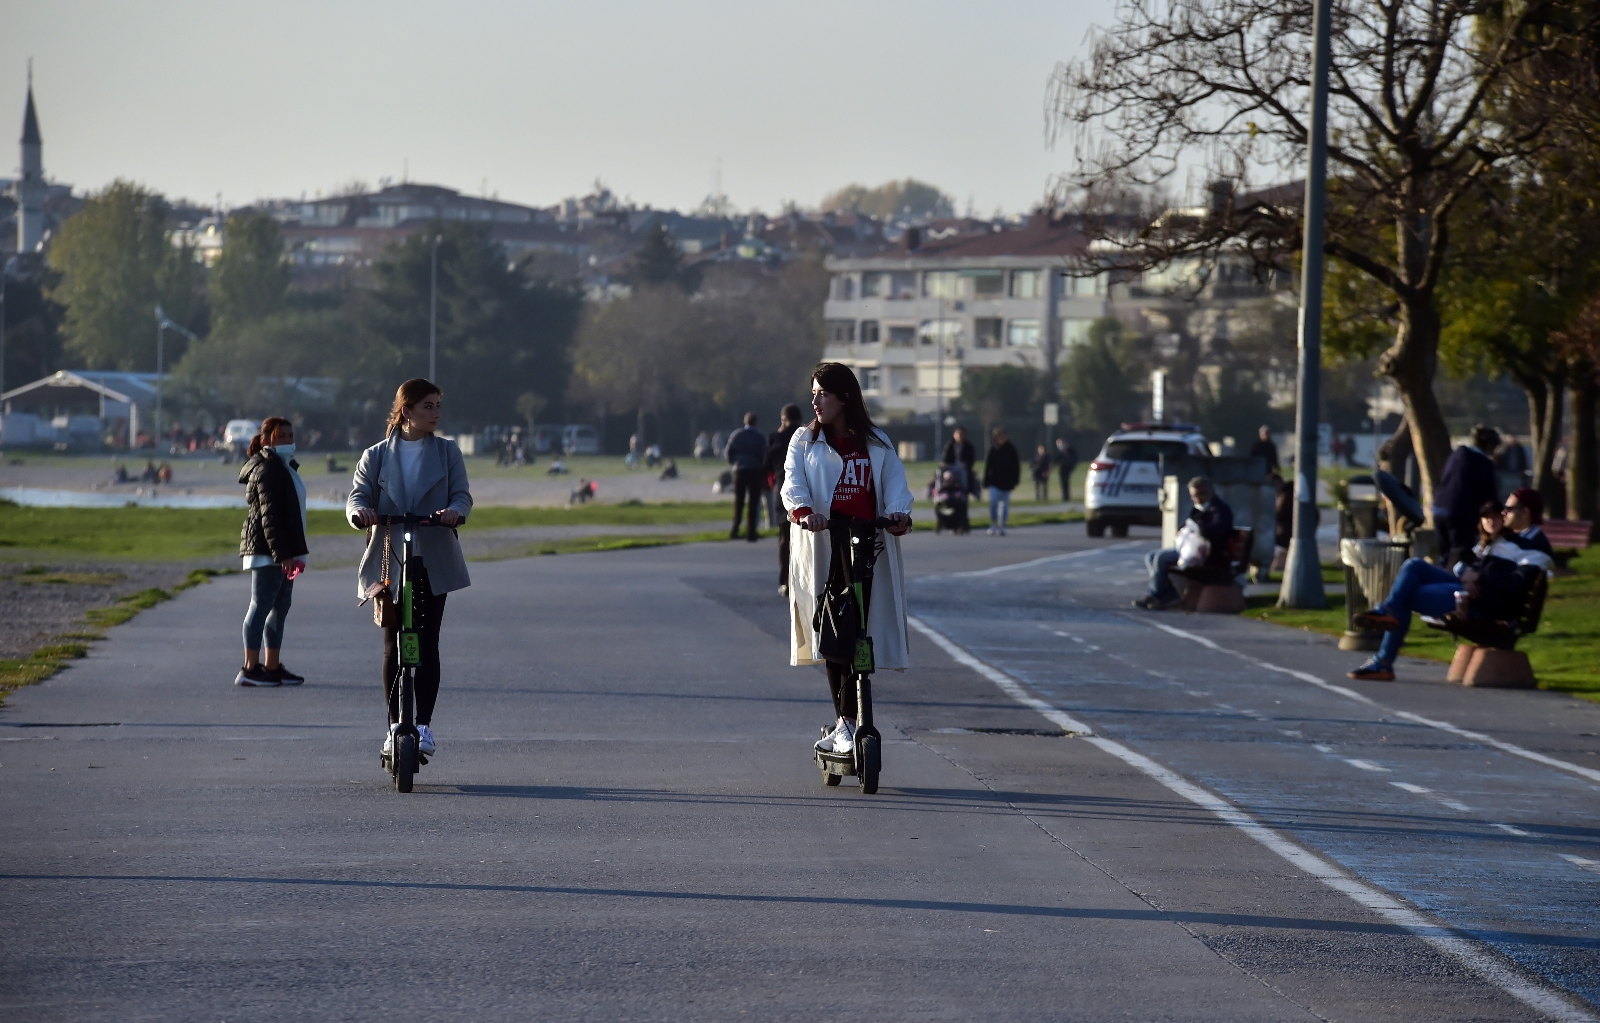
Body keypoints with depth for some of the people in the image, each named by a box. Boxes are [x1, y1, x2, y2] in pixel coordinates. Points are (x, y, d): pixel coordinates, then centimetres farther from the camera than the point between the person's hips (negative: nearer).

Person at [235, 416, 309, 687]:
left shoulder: (286, 467, 20)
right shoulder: (267, 470, -13)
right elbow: (269, 515, -20)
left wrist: (294, 553, 20)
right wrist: (281, 554, -25)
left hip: (281, 552, 10)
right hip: (267, 550, -10)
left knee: (280, 607, 11)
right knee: (261, 606, -8)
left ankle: (272, 667, 15)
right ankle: (250, 668, -7)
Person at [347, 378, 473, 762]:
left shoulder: (448, 452, 8)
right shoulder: (376, 456, 7)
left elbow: (462, 495, -1)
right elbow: (358, 495, 0)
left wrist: (454, 510, -24)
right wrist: (360, 511, -24)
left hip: (433, 564, 0)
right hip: (388, 562, 0)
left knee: (427, 645, -3)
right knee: (392, 647, 1)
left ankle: (424, 726, 1)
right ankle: (394, 725, 7)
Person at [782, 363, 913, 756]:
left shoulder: (876, 443, 11)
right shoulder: (805, 441, 11)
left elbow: (895, 481, -1)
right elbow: (793, 481, -5)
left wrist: (898, 512, -23)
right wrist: (803, 510, -27)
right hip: (820, 550, 1)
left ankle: (845, 723, -11)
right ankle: (846, 722, 9)